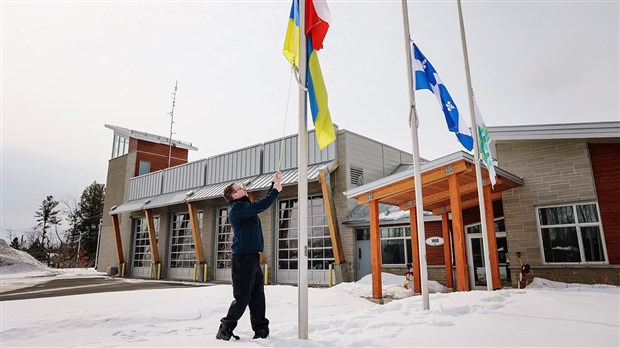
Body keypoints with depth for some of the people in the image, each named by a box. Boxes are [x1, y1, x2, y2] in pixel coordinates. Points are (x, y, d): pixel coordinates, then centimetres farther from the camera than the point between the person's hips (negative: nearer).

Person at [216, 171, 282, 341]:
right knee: (242, 296, -5)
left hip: (252, 256, 9)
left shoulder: (245, 205, 18)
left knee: (257, 296, 10)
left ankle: (261, 330, 17)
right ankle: (225, 330, 6)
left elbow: (262, 203, 28)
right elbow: (261, 206, -22)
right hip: (243, 256, -9)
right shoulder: (236, 208, -11)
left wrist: (274, 184, 21)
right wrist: (276, 190, -10)